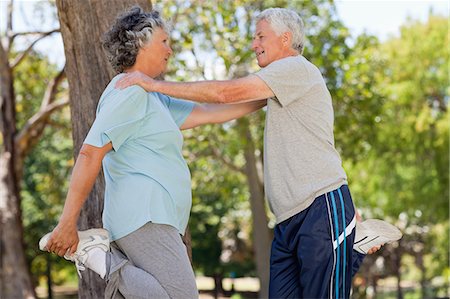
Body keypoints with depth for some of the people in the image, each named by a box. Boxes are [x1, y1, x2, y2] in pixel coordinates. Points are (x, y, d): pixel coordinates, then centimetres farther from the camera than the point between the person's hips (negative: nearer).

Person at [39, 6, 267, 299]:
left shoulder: (153, 98, 24)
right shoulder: (129, 92, -7)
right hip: (144, 218, -9)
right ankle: (99, 254, -14)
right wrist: (67, 224, -18)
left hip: (152, 220, 9)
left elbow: (206, 113, 26)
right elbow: (90, 154, -14)